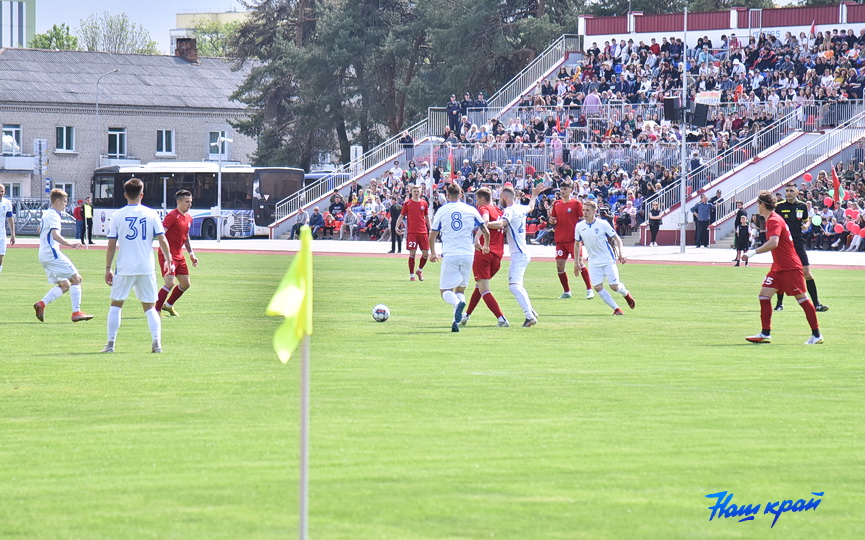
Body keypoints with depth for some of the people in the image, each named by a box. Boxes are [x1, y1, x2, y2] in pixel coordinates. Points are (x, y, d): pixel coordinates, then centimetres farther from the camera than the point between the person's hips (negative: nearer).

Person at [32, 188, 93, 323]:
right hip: (53, 254, -10)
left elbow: (40, 230, 38)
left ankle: (42, 303, -7)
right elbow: (55, 235, -26)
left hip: (44, 255, 10)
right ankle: (76, 312, -14)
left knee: (64, 285, 9)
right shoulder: (53, 215, -11)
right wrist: (70, 244, -37)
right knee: (76, 279, -8)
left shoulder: (46, 214, 20)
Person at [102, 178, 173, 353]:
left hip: (124, 268, -1)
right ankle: (156, 342, -6)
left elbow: (111, 245, -1)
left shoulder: (118, 216, -1)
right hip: (146, 268, 1)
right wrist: (168, 262, 11)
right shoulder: (151, 214, 1)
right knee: (150, 307, 10)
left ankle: (110, 344, 7)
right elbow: (162, 241, -2)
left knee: (116, 305, 12)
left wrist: (107, 269, 6)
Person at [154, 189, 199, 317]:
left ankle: (168, 305, 32)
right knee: (170, 282, -19)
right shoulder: (172, 216, -15)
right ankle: (156, 310, -9)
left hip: (179, 256, 9)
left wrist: (191, 253, 20)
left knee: (185, 284, 13)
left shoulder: (189, 218, 12)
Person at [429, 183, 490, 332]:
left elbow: (432, 235, 6)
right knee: (460, 289, 16)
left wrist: (433, 253, 23)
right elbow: (486, 231, 11)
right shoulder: (471, 210, 5)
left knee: (445, 291, 2)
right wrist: (485, 246, 31)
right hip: (468, 254, 2)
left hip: (450, 256, -2)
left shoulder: (441, 211, 2)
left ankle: (457, 303, -32)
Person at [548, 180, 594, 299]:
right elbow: (554, 220, 20)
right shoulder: (556, 204, 12)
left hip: (573, 239, -5)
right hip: (560, 239, 5)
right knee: (559, 266, 3)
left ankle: (589, 290, -5)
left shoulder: (576, 204, -2)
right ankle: (566, 292, 15)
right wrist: (552, 221, -2)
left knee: (579, 264, -11)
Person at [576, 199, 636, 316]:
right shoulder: (579, 226, 0)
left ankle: (626, 294, 30)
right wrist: (577, 261, 10)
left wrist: (620, 253, -15)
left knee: (614, 286, -6)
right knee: (598, 287, -13)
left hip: (608, 260, -3)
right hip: (593, 262, 3)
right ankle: (616, 309, -3)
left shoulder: (603, 224, -10)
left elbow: (617, 238, -2)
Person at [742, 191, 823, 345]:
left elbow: (773, 243, -33)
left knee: (802, 299, -4)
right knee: (764, 295, 1)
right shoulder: (771, 220, 12)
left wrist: (753, 252, -32)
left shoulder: (774, 221, -18)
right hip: (778, 267, 10)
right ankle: (765, 334, 1)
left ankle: (816, 335, 2)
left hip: (791, 268, -10)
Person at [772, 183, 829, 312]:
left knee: (806, 273, -5)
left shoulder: (802, 206, 7)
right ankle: (779, 303, 15)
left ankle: (816, 303, -3)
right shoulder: (779, 206, 0)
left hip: (798, 243, 1)